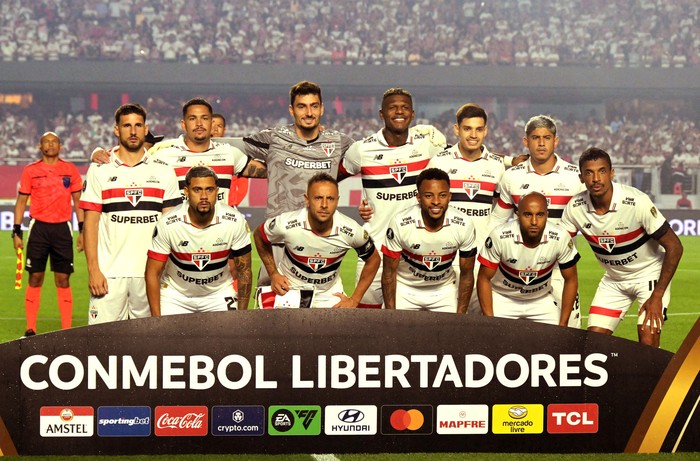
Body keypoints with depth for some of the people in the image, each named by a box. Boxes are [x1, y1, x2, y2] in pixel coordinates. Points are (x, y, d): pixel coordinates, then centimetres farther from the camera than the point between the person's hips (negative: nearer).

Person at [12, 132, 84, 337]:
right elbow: (21, 202, 7)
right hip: (38, 227, 0)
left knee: (63, 279, 1)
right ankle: (30, 330, 5)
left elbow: (78, 201, 10)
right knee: (35, 278, 1)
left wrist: (83, 231, 4)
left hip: (62, 228, 0)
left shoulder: (70, 170, 6)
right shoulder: (30, 171, 4)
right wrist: (16, 232, 2)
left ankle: (67, 330, 4)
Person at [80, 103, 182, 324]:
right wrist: (93, 270, -7)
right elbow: (90, 223, 3)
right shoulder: (99, 171, 6)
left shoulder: (163, 171, 9)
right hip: (109, 273, -1)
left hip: (150, 273, 1)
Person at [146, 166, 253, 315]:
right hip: (175, 294, -1)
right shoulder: (168, 224, -22)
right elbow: (153, 273, -13)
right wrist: (157, 319, -16)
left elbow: (244, 271, -6)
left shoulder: (235, 222, -18)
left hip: (219, 293, 1)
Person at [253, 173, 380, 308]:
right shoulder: (286, 225, -24)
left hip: (329, 295, 1)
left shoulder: (351, 231, -21)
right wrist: (273, 274, -2)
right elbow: (259, 235, 0)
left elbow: (373, 260, -1)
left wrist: (354, 300, -2)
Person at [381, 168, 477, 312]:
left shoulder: (464, 225, -19)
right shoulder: (400, 223, -25)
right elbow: (389, 272, -13)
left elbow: (466, 275, -7)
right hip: (404, 288, -1)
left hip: (444, 289, 2)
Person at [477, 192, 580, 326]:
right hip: (503, 298, -2)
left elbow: (570, 280, -7)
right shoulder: (500, 236, -26)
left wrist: (563, 325, -8)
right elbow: (484, 278, -14)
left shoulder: (560, 238, -21)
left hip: (542, 300, 2)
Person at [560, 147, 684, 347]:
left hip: (650, 274, -4)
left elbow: (674, 247, -21)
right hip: (613, 279, 4)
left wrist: (657, 296, -21)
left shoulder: (637, 202, -28)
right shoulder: (575, 207, -16)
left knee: (648, 341, -16)